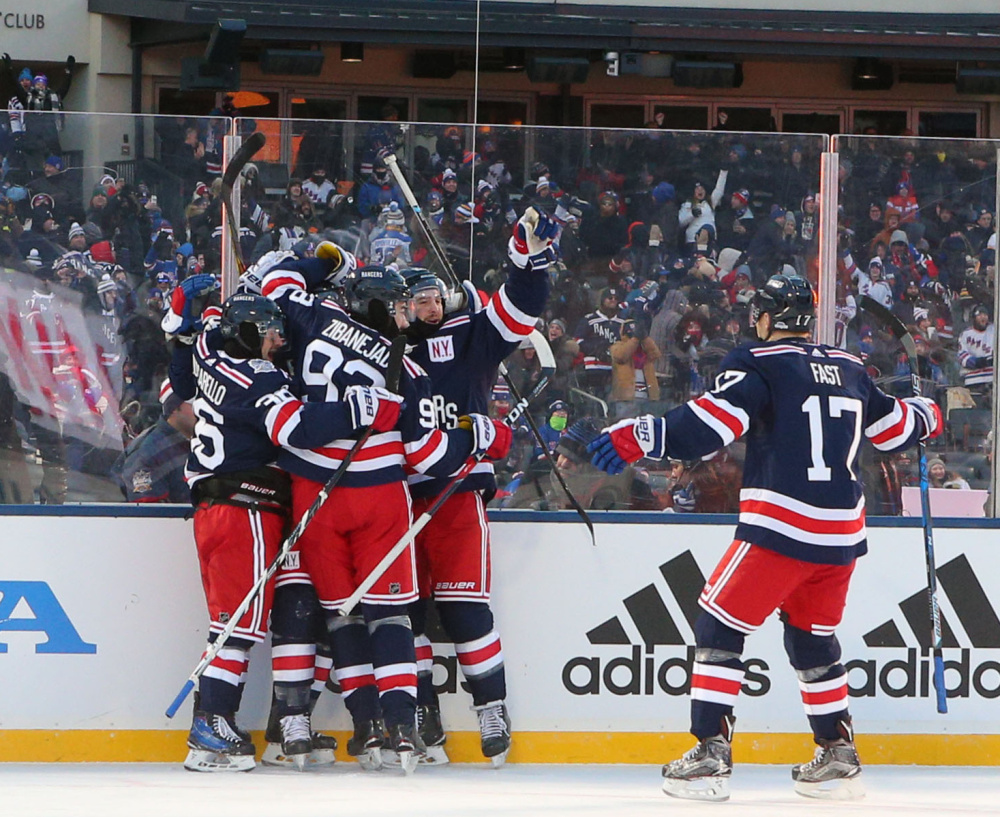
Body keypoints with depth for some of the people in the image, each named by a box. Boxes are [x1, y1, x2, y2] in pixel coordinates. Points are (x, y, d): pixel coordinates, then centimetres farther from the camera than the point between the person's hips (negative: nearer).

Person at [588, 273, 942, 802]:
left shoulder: (759, 364, -4)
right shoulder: (848, 370, 14)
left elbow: (715, 420, -19)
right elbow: (893, 427, 26)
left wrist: (642, 438, -22)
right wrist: (927, 416, 48)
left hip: (780, 529, -6)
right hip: (842, 536, 6)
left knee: (719, 627, 2)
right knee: (812, 638, 22)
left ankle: (711, 755, -7)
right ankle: (838, 758, 20)